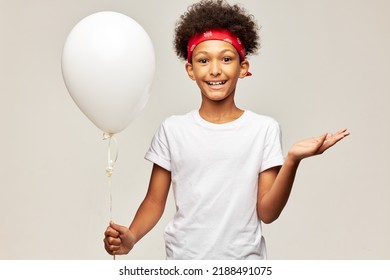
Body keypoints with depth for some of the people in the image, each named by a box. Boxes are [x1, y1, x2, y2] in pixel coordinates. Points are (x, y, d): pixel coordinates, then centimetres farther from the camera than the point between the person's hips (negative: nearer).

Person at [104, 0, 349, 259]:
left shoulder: (265, 128, -7)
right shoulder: (172, 129, -4)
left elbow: (267, 213, -9)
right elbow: (155, 201, -1)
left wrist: (292, 160, -22)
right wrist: (131, 237, -18)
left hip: (244, 259, -1)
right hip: (183, 257, 1)